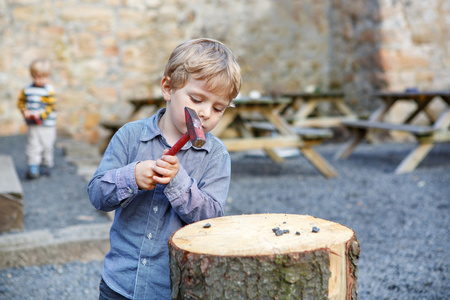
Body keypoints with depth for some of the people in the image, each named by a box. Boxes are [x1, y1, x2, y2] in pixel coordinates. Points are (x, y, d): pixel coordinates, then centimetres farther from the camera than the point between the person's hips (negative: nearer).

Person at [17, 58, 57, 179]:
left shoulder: (49, 91, -10)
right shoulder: (27, 89, 2)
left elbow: (51, 107, -11)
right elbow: (21, 102, 11)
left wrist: (41, 115, -21)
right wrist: (24, 111, -8)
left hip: (47, 125, -2)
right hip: (32, 125, 2)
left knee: (46, 146, 9)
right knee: (32, 146, -2)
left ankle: (46, 165, 26)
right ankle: (33, 167, 1)